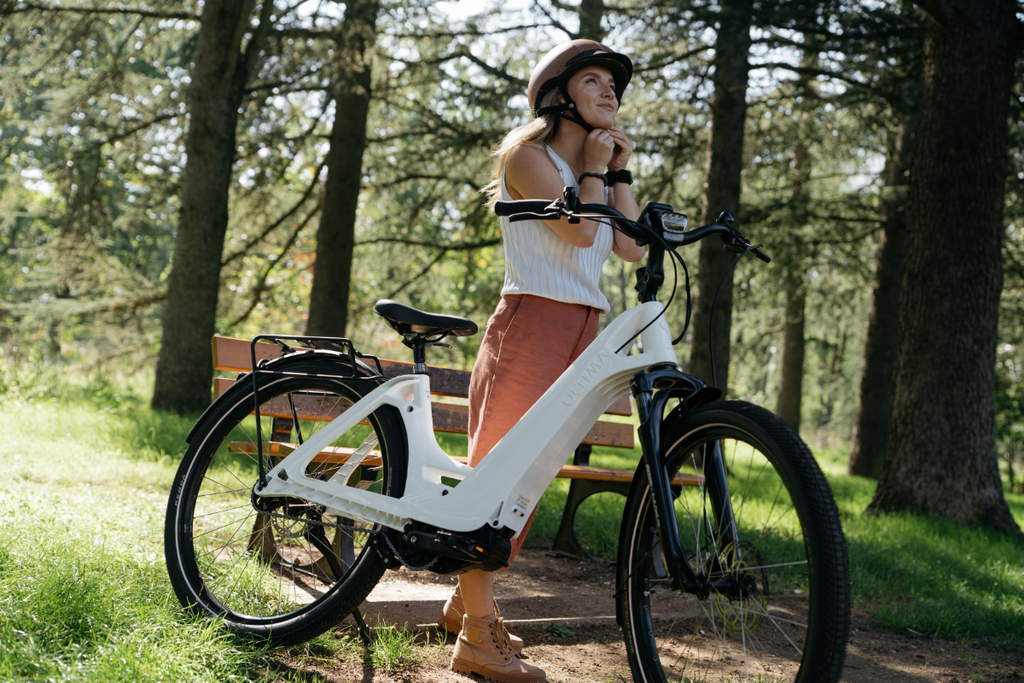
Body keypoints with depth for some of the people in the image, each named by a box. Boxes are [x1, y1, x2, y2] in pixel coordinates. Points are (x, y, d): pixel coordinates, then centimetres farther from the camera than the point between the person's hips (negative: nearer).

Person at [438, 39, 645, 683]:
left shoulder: (595, 167, 22)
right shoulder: (529, 155, -1)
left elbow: (631, 246, 8)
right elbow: (578, 228, -16)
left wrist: (621, 171, 8)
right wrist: (594, 169, -1)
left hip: (581, 333, 8)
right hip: (529, 326, -8)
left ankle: (468, 601, 23)